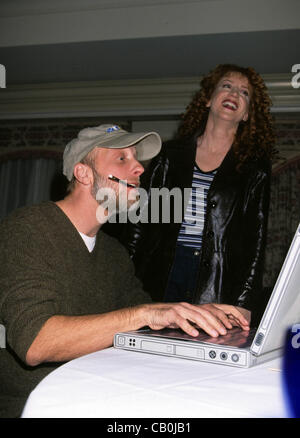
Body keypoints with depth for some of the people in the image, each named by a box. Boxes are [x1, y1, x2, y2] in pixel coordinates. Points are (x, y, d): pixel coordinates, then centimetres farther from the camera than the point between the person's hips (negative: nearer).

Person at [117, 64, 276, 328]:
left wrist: (244, 304, -7)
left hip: (219, 285, -1)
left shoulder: (255, 166, 6)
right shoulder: (172, 154, 11)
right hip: (163, 277, 2)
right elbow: (140, 219, 10)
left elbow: (255, 239, 2)